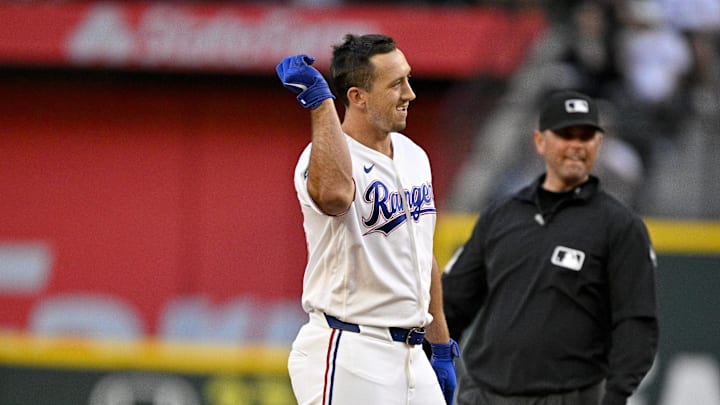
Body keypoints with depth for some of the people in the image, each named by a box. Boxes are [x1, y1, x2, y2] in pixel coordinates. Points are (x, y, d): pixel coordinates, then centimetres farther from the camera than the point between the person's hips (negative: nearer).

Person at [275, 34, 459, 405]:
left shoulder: (413, 156, 13)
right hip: (347, 360, -8)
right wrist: (319, 100, -35)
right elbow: (333, 193, -42)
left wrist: (441, 347, 22)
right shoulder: (325, 159, -15)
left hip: (411, 357, 8)